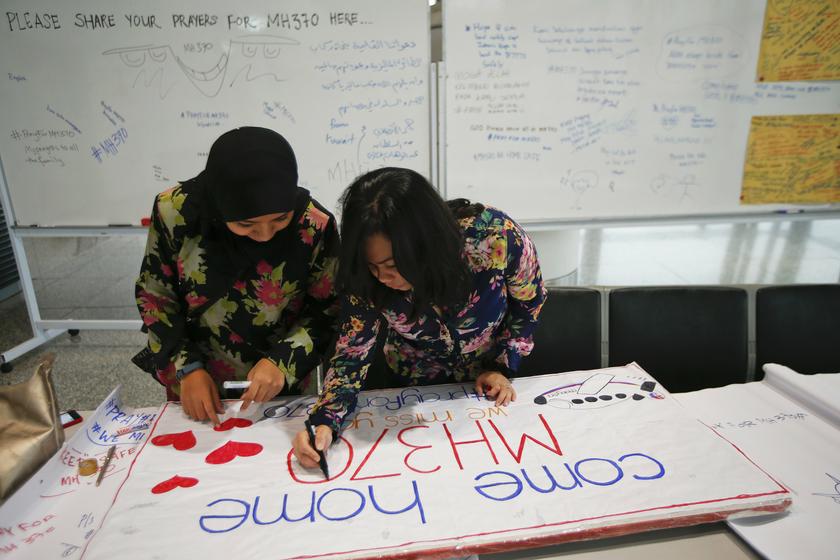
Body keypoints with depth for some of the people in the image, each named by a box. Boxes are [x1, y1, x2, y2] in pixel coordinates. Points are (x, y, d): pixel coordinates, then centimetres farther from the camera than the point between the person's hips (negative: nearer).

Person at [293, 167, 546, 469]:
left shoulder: (495, 236, -35)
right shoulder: (366, 276, -29)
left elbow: (529, 301, -15)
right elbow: (351, 354, -22)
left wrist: (502, 367, -13)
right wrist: (324, 421, -38)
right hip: (416, 389, 1)